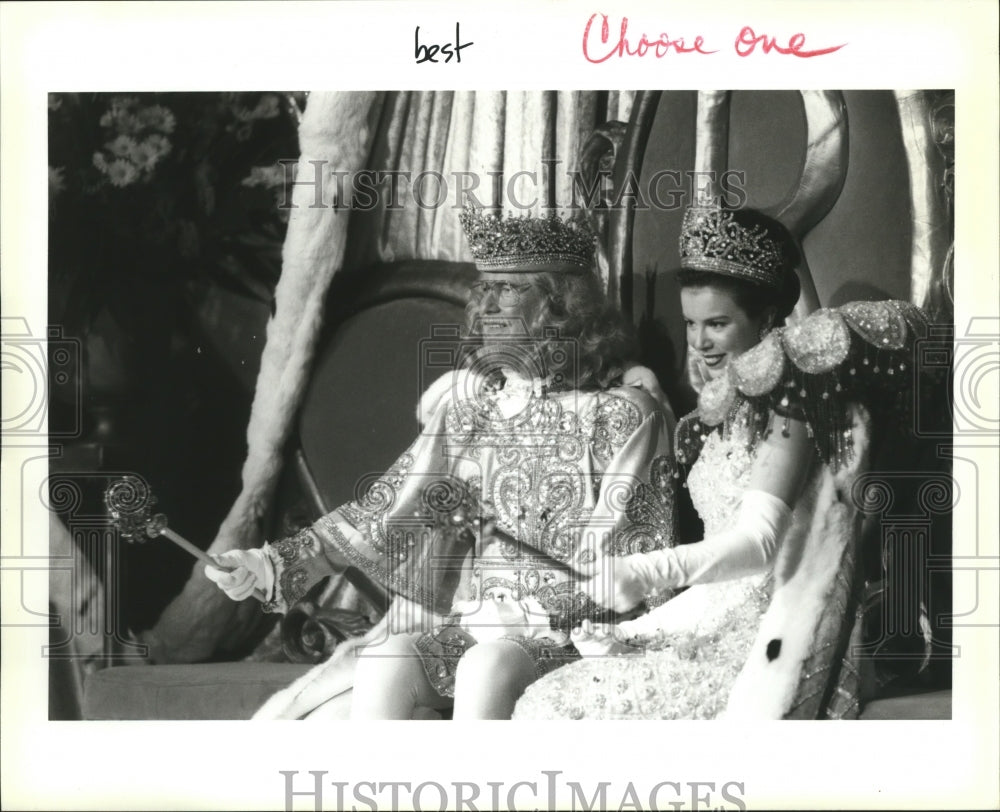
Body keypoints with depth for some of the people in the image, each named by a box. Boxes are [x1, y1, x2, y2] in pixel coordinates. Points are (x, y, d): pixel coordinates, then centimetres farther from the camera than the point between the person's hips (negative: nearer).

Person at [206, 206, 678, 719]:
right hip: (469, 631, 4)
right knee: (386, 662, -23)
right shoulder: (467, 405, 11)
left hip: (573, 643, -4)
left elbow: (641, 568, -7)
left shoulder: (623, 414, -4)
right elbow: (385, 509, 5)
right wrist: (274, 564, -7)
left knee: (487, 667, -32)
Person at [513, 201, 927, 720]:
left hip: (767, 652, -8)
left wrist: (651, 571, -38)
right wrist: (632, 633, 6)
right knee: (542, 702, -3)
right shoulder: (722, 413, 16)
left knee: (558, 707, -17)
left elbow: (759, 540, -23)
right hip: (718, 633, 8)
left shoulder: (789, 388, -8)